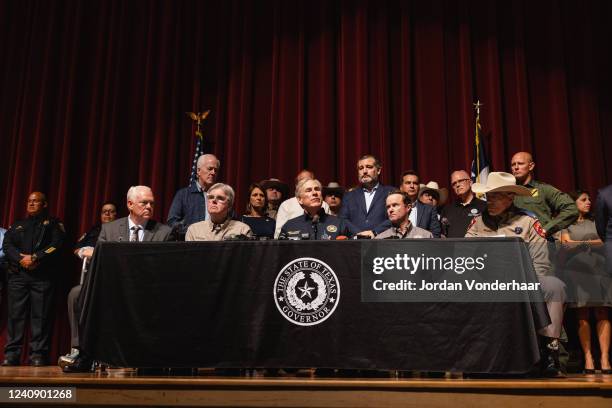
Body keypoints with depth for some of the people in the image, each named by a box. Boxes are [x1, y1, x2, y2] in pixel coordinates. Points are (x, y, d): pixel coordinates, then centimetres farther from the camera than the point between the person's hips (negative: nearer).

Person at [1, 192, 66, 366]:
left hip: (43, 275, -3)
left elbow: (56, 245, -2)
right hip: (17, 275, 3)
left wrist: (35, 258, -12)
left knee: (41, 315, -6)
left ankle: (38, 355, -3)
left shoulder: (53, 223, 13)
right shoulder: (17, 225, 23)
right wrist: (21, 258, -10)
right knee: (15, 314, -1)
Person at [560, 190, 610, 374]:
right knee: (583, 314, -9)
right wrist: (593, 243, 4)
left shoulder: (595, 223, 23)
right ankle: (588, 358, -9)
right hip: (578, 268, -3)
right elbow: (567, 244, 0)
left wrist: (580, 243, 3)